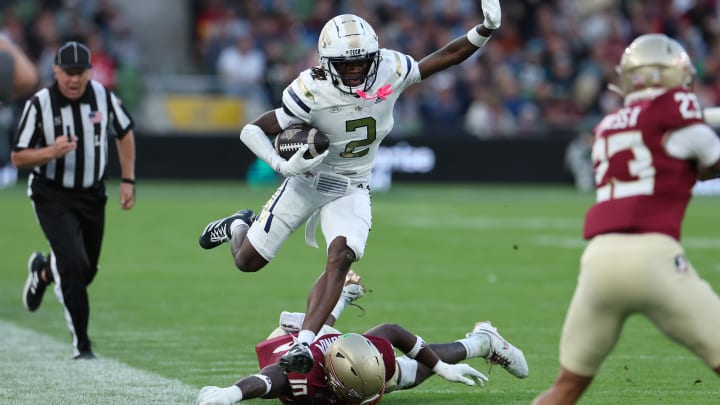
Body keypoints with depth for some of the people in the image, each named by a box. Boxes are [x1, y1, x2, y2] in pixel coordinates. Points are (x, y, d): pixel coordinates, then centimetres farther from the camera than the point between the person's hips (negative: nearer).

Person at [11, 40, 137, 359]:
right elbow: (18, 158, -11)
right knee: (74, 265, -20)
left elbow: (124, 133, 12)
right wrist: (52, 152, -29)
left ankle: (43, 270, 46)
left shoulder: (102, 96, -5)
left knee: (87, 271, 11)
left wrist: (128, 181, 6)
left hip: (92, 195, 4)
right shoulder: (39, 104, -15)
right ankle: (81, 343, -7)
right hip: (52, 197, -4)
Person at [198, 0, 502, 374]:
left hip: (352, 190, 2)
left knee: (340, 258, -25)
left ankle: (304, 344, -27)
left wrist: (485, 30, -23)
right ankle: (238, 226, 44)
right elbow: (251, 131, -22)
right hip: (307, 183, -2)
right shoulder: (313, 91, -27)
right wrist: (282, 165, -37)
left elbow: (446, 56, -8)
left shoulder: (390, 71, -17)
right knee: (248, 261, 7)